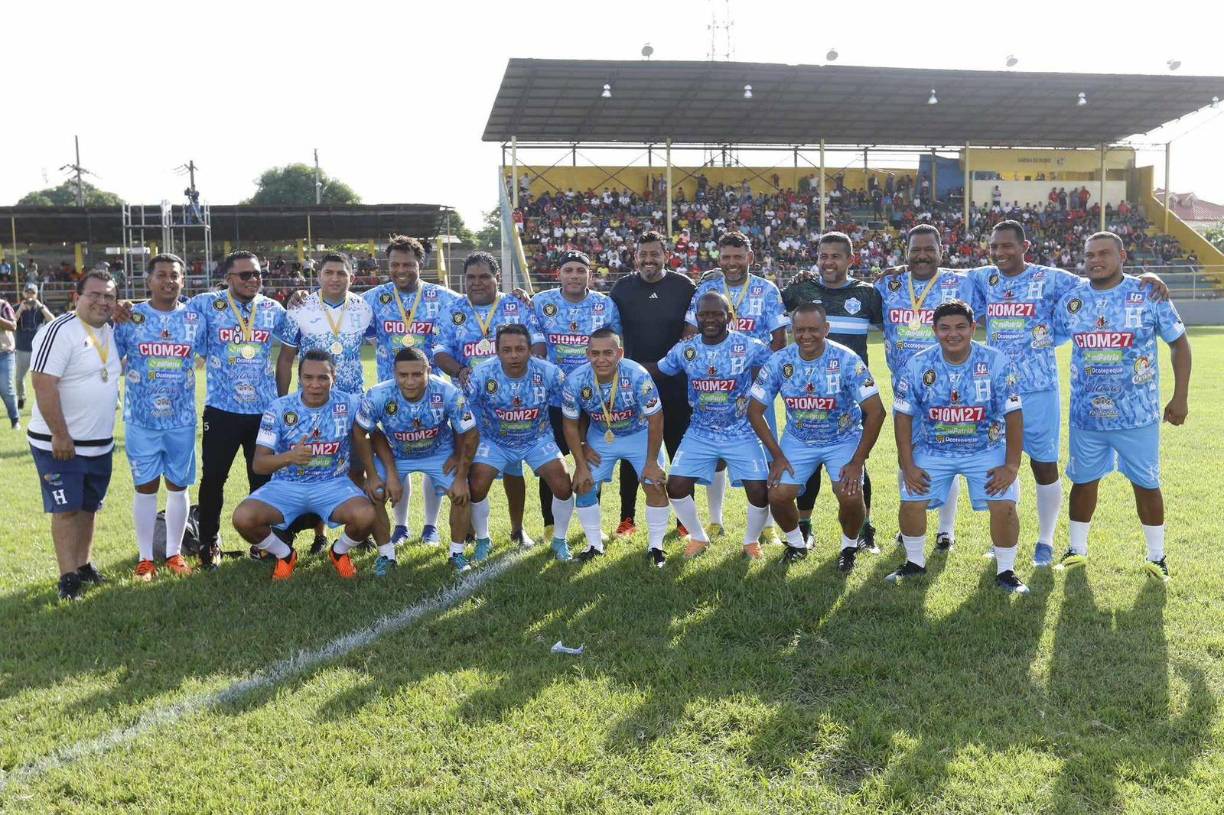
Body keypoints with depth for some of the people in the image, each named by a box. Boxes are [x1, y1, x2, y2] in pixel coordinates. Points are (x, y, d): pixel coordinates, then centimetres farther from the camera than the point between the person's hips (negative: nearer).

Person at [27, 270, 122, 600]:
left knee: (88, 508, 15)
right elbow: (43, 385, -23)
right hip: (59, 443, -7)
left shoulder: (110, 331, 7)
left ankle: (84, 565, 26)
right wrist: (60, 435, -22)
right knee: (66, 509, -3)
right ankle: (68, 578, 2)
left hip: (100, 444, 7)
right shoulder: (60, 331, -18)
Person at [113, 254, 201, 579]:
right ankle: (145, 558, 17)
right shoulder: (130, 318, -1)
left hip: (182, 420, 1)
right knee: (145, 487, 6)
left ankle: (174, 553, 23)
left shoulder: (195, 318, 3)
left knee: (178, 486, 9)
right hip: (141, 419, -1)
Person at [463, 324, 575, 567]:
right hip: (495, 442, 0)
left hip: (537, 440, 1)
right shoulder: (482, 376, -23)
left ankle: (559, 540, 14)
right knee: (475, 487, -15)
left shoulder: (549, 373, -21)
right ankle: (483, 540, 13)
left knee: (563, 485, -12)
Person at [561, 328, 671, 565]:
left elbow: (655, 419, -21)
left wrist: (651, 462, -16)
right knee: (583, 486, -3)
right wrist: (581, 464, -11)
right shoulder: (575, 381, -27)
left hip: (639, 434, -2)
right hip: (600, 436, 2)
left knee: (655, 485, -11)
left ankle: (655, 546, 7)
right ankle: (595, 545, 16)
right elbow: (571, 424, -10)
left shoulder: (637, 376, -35)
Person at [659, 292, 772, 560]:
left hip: (741, 434, -2)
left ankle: (751, 541, 21)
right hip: (700, 434, 2)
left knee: (759, 492, -12)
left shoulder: (750, 347, -11)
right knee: (675, 487, -8)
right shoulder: (684, 350, -2)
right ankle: (699, 537, 20)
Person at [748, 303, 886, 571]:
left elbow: (876, 412, -20)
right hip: (798, 440, 2)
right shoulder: (779, 362, -14)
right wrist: (777, 456, -10)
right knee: (778, 496, -13)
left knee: (851, 497, -22)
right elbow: (755, 411, -6)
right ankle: (796, 543, 19)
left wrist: (857, 462, -20)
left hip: (844, 439, -2)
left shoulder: (846, 360, -21)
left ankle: (849, 546, 10)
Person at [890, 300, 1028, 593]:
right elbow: (903, 415, -5)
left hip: (986, 450, -1)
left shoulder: (996, 363, -15)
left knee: (1004, 506, -15)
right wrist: (907, 466, -8)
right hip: (933, 450, 1)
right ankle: (915, 562, 17)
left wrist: (1011, 466, -15)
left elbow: (1013, 415, -12)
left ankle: (1005, 571, 8)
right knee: (911, 503, -9)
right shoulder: (917, 365, -11)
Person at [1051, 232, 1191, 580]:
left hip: (1137, 415, -2)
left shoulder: (1149, 296, -6)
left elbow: (1179, 343, 1)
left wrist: (1180, 396, -3)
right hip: (1086, 414, 3)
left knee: (1146, 484, 7)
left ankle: (1156, 556, 24)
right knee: (1083, 481, 13)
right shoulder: (1071, 301, 1)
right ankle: (1077, 549, 29)